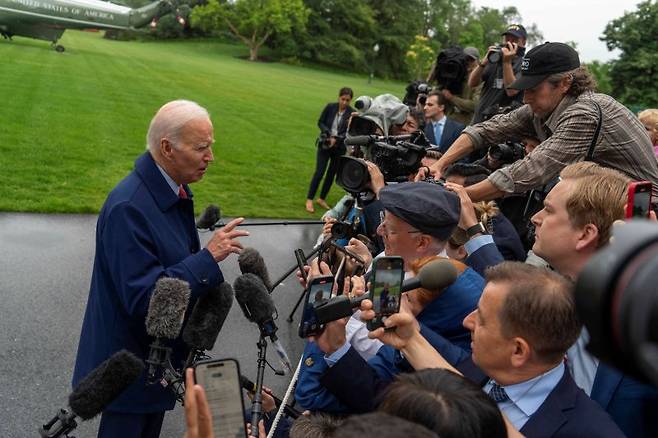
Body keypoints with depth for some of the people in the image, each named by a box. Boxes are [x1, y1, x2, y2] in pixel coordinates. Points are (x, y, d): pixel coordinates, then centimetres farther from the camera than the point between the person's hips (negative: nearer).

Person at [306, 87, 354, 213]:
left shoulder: (352, 113, -8)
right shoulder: (330, 107, -7)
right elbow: (320, 122, -1)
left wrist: (336, 139, -21)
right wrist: (329, 134, -16)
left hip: (339, 147, 2)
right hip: (325, 144, -2)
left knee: (331, 174, 10)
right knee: (319, 172, -7)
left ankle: (322, 199, 25)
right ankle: (309, 200, 2)